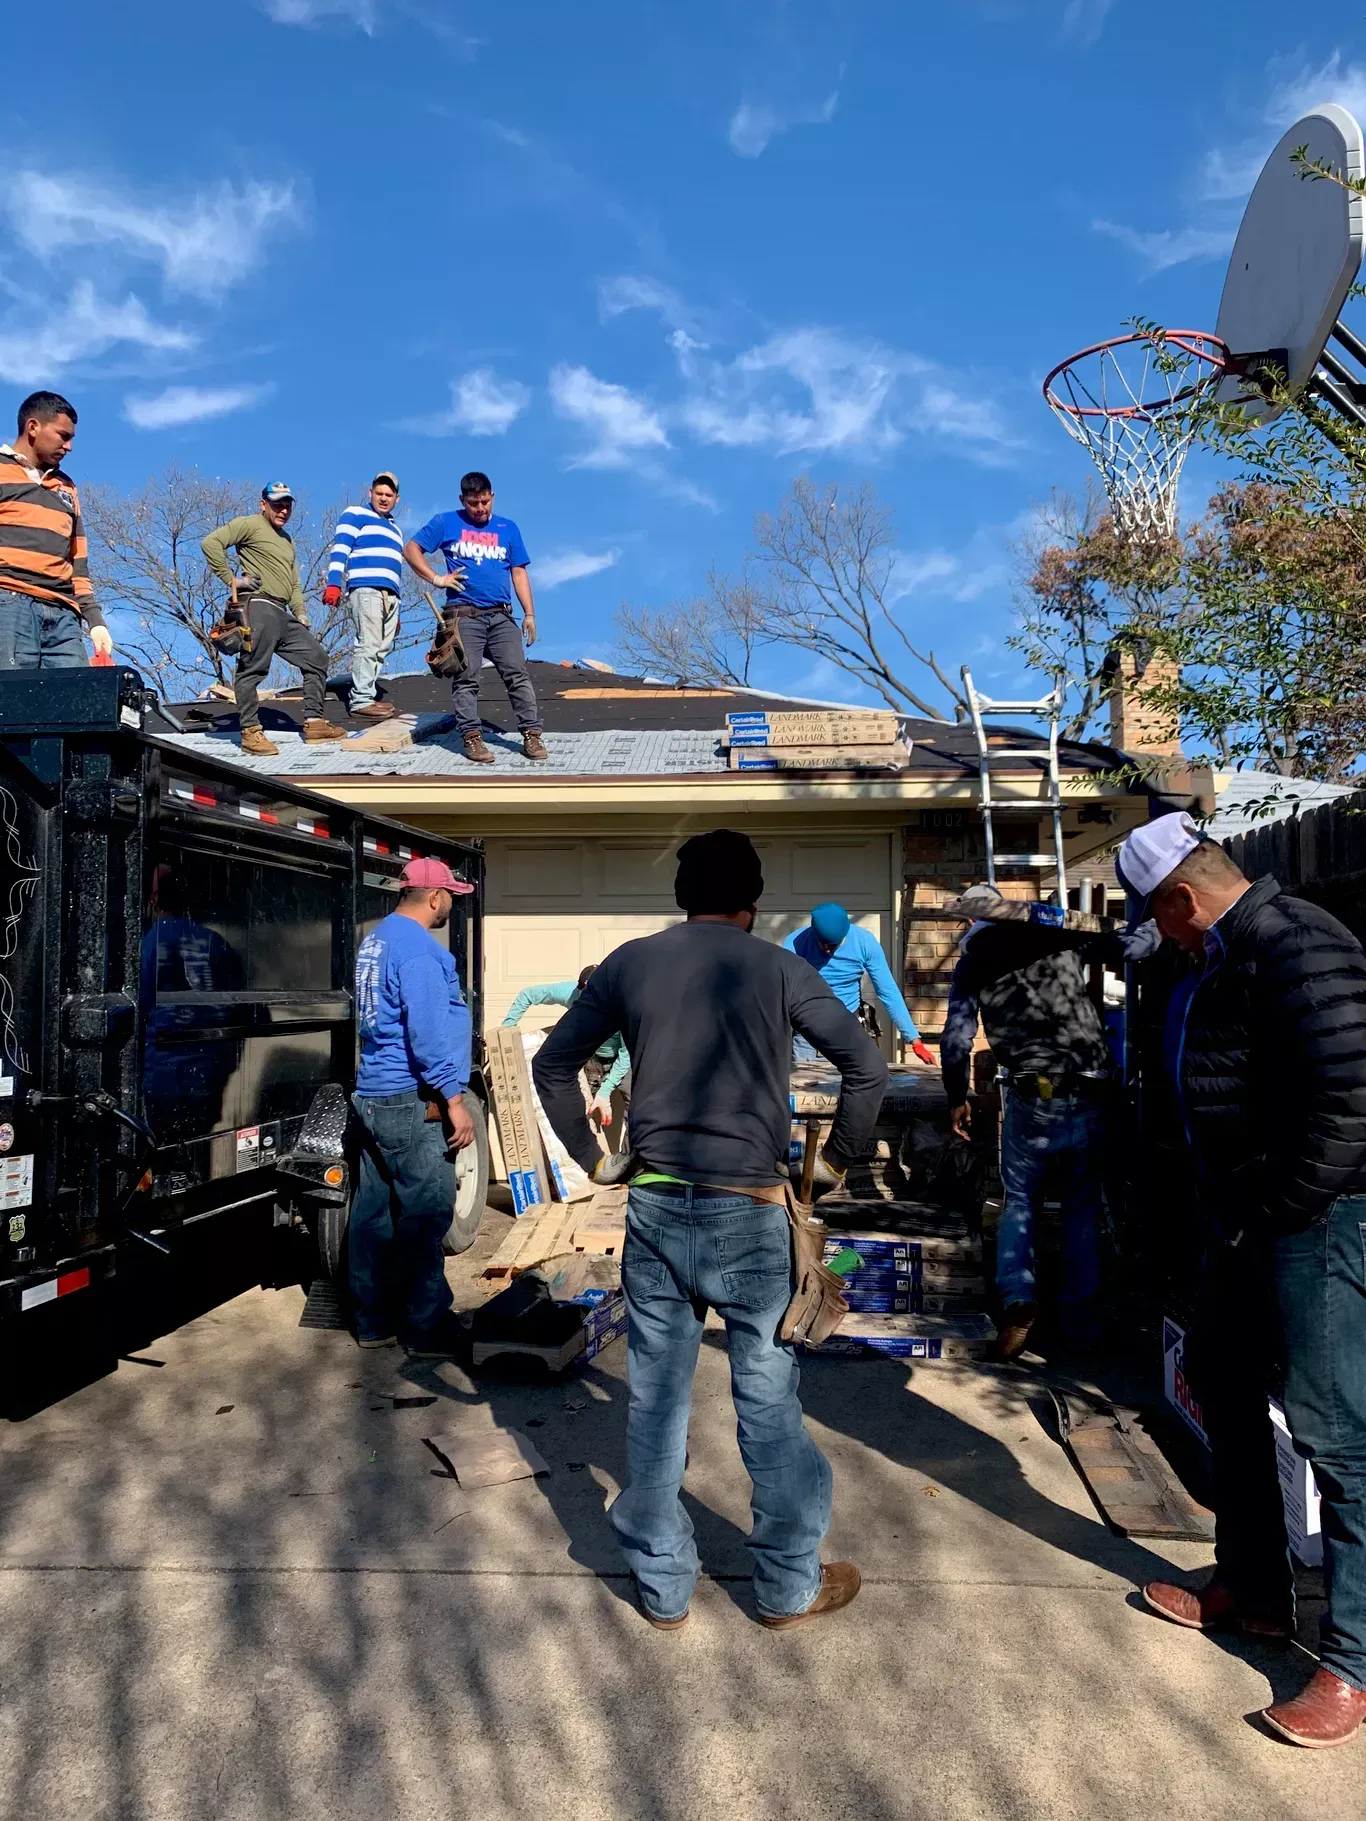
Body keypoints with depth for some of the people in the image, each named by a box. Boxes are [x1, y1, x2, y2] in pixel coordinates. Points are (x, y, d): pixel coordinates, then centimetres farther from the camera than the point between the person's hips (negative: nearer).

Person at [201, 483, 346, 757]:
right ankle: (251, 733, -8)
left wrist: (301, 613, 15)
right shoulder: (250, 524, 1)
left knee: (316, 658, 7)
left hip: (283, 614, 9)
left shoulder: (287, 540, 28)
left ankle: (314, 723, 9)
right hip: (258, 607, -9)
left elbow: (294, 583, 29)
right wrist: (231, 579, -11)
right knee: (253, 668, -11)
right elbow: (211, 542, -10)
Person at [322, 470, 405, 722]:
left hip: (390, 595, 8)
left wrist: (395, 611, 26)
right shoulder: (355, 514, 7)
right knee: (369, 645, -16)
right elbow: (339, 548, -6)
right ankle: (360, 701, -17)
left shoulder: (394, 529, 30)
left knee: (381, 649, 2)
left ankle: (365, 697, 4)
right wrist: (333, 583, -20)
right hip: (365, 590, -8)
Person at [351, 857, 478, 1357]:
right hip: (411, 1101, -10)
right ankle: (427, 1329, 4)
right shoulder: (419, 947, -16)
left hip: (372, 1096, 10)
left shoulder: (375, 940, 14)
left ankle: (373, 1320, 20)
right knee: (425, 1213, -3)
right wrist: (454, 1102, -18)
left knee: (375, 1212, 12)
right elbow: (428, 1032, -21)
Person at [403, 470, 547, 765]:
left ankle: (532, 735, -1)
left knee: (517, 675, -4)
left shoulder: (508, 528, 14)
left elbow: (519, 573, 12)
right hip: (464, 615, -2)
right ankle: (472, 738, 2)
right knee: (466, 679, -3)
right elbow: (411, 549, 9)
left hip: (501, 616, 2)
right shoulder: (446, 523, 7)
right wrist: (436, 579, -2)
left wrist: (529, 613, 3)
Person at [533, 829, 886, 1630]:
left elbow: (553, 1064, 10)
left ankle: (663, 1584, 27)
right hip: (749, 1211, -2)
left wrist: (590, 1158, 15)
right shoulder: (779, 968, -5)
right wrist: (840, 1157, 4)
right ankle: (790, 1584, 26)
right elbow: (869, 1066, -9)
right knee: (768, 1401, 10)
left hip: (655, 1207, 3)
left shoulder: (630, 964, 4)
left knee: (656, 1400, 12)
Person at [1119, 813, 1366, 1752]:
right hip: (1249, 1219, 11)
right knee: (1223, 1385, 19)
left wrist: (1280, 1210, -18)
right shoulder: (1231, 954, 12)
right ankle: (1254, 1587, 36)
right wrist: (1236, 1213, 16)